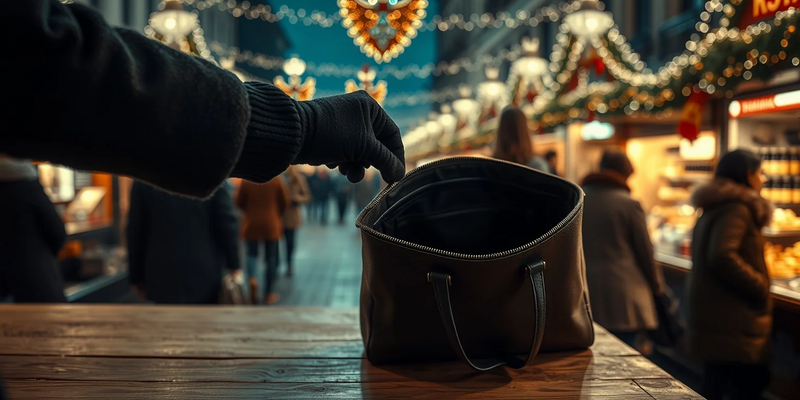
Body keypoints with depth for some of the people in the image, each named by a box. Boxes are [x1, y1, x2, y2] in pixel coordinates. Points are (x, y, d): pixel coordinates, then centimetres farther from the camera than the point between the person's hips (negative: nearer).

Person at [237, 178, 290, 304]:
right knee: (271, 259, 7)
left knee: (252, 254, 15)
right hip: (271, 225, 0)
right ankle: (269, 294, 11)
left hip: (251, 224, 0)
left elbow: (239, 202, 0)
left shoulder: (246, 180, -7)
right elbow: (285, 201, -2)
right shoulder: (277, 180, -8)